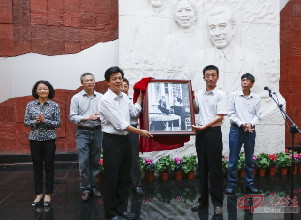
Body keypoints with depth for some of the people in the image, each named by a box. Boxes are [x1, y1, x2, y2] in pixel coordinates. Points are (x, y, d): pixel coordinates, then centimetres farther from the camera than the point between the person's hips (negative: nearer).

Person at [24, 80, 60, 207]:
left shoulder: (54, 105, -2)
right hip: (35, 139, 2)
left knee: (49, 167, 5)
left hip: (49, 139, -1)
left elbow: (58, 123, -4)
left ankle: (48, 194, 18)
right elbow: (26, 122, 2)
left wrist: (45, 121, -18)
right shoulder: (30, 105, 2)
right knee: (37, 167, 9)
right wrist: (36, 121, -16)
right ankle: (38, 194, 22)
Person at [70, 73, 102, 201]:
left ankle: (94, 186, 23)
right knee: (83, 162, -3)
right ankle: (85, 189, 8)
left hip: (97, 131, 2)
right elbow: (72, 117, -3)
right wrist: (87, 118, -15)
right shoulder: (76, 98, 0)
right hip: (83, 132, -2)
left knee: (95, 161, 10)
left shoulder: (100, 97, 3)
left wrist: (99, 116, -15)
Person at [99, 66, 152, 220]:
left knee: (124, 177, 15)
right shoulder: (105, 100, -15)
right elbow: (119, 124, -18)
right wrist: (140, 132, -13)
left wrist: (141, 94, 15)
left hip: (125, 139, 8)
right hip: (112, 140, -7)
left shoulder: (124, 97, 9)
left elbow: (134, 112, 17)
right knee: (111, 178, 3)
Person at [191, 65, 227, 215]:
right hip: (200, 132, 6)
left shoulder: (221, 95, -6)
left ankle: (217, 202, 8)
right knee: (202, 167, 11)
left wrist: (205, 126, -20)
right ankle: (203, 199, 22)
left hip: (214, 131, -5)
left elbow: (220, 117, -12)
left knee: (215, 168, -2)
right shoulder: (199, 94, 10)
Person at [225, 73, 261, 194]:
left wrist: (250, 124, -14)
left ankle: (249, 183, 23)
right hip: (236, 129, -2)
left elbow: (257, 115, 5)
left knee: (249, 159, 11)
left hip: (250, 130, 3)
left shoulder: (256, 98, 6)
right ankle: (231, 183, 11)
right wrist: (241, 124, -15)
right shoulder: (233, 95, -1)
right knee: (233, 159, 1)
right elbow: (231, 113, -4)